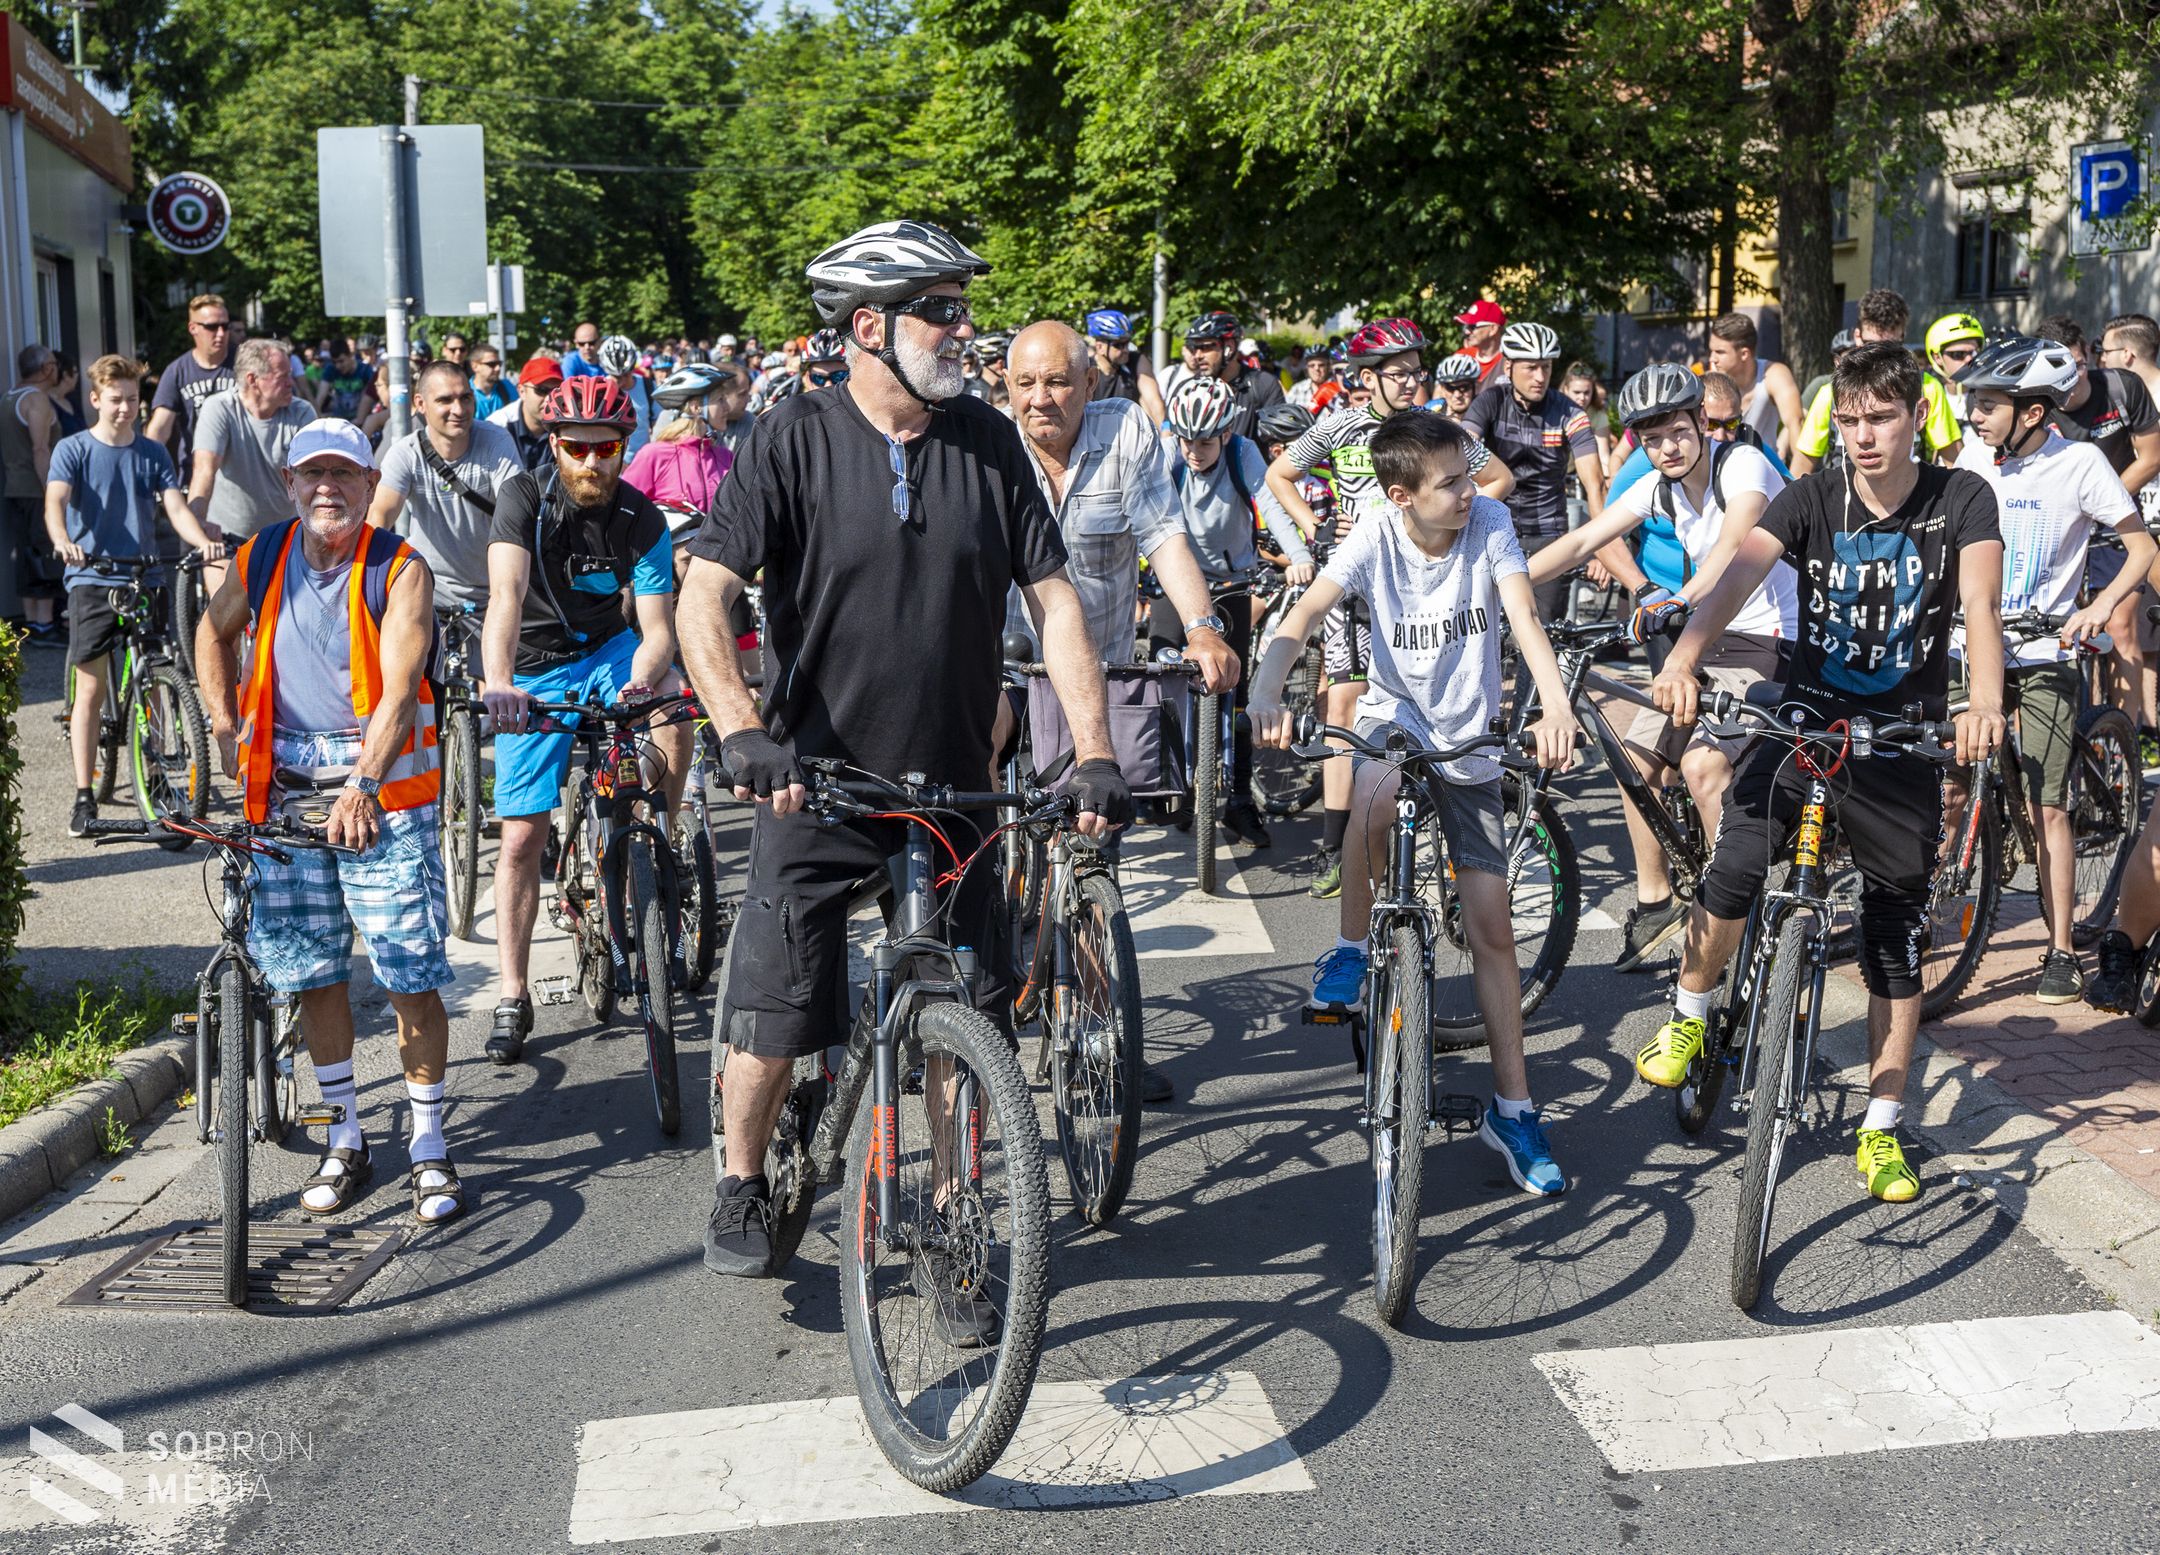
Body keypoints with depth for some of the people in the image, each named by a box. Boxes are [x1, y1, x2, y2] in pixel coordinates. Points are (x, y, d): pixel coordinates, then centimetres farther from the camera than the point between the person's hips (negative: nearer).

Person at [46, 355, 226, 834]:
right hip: (91, 579, -3)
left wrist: (203, 541, -24)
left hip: (145, 578, 3)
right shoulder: (73, 450, 0)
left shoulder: (153, 453, 8)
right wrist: (63, 541, -37)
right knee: (91, 690, -3)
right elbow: (55, 502, -15)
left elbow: (175, 507, -3)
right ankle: (84, 796, 1)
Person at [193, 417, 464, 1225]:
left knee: (412, 975, -4)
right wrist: (224, 727, 9)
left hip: (384, 793, -4)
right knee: (313, 971, 9)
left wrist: (366, 785, -36)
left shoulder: (400, 570, -9)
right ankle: (345, 1140, 22)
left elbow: (399, 687, -22)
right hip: (285, 789, 4)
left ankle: (428, 1147, 9)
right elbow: (214, 632, 24)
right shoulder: (260, 558, 4)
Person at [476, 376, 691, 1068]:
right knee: (522, 836, -5)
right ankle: (513, 998, 6)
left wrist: (643, 680, -42)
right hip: (533, 670, -1)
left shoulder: (642, 519, -13)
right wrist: (500, 683, -51)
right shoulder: (524, 497, -19)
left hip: (607, 652, 1)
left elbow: (657, 627, -19)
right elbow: (507, 594, -34)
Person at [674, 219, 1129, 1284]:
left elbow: (1054, 602, -1)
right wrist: (743, 733, -31)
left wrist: (1095, 756, -11)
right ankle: (742, 1186, 29)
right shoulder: (795, 442, -8)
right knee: (775, 1011, 2)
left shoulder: (988, 445, 0)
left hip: (954, 789, 3)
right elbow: (703, 597, -15)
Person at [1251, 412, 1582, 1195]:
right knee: (1377, 793, -39)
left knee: (1491, 923, -1)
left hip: (1470, 737, 1)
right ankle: (1351, 945, -13)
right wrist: (1265, 693, -49)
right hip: (1396, 711, -1)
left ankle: (1512, 1106, 10)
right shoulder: (1377, 537, -16)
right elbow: (1304, 615, -28)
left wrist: (1556, 706, -44)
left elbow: (1522, 616, -25)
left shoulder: (1488, 521, -15)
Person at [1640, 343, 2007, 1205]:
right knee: (1732, 873, -21)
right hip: (1806, 716, 0)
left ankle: (1882, 1127, 17)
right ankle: (1689, 1013, 8)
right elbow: (1740, 571, -22)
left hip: (1901, 741, 0)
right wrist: (1682, 658, -41)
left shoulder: (1960, 500, -5)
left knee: (1898, 938, 5)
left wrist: (1985, 700, -41)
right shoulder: (1813, 497, -5)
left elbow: (1979, 601, -21)